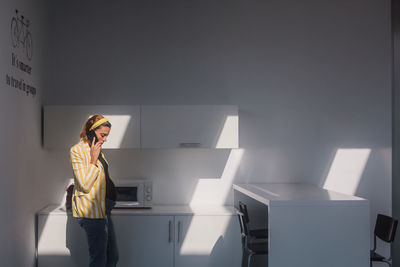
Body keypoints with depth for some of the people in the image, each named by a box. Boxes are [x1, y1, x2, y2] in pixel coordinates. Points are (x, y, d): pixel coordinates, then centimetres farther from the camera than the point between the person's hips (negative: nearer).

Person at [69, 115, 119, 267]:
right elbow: (85, 184, -18)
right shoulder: (77, 150, -10)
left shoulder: (96, 150, 16)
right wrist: (94, 160, -18)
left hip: (103, 210, 9)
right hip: (92, 211, -9)